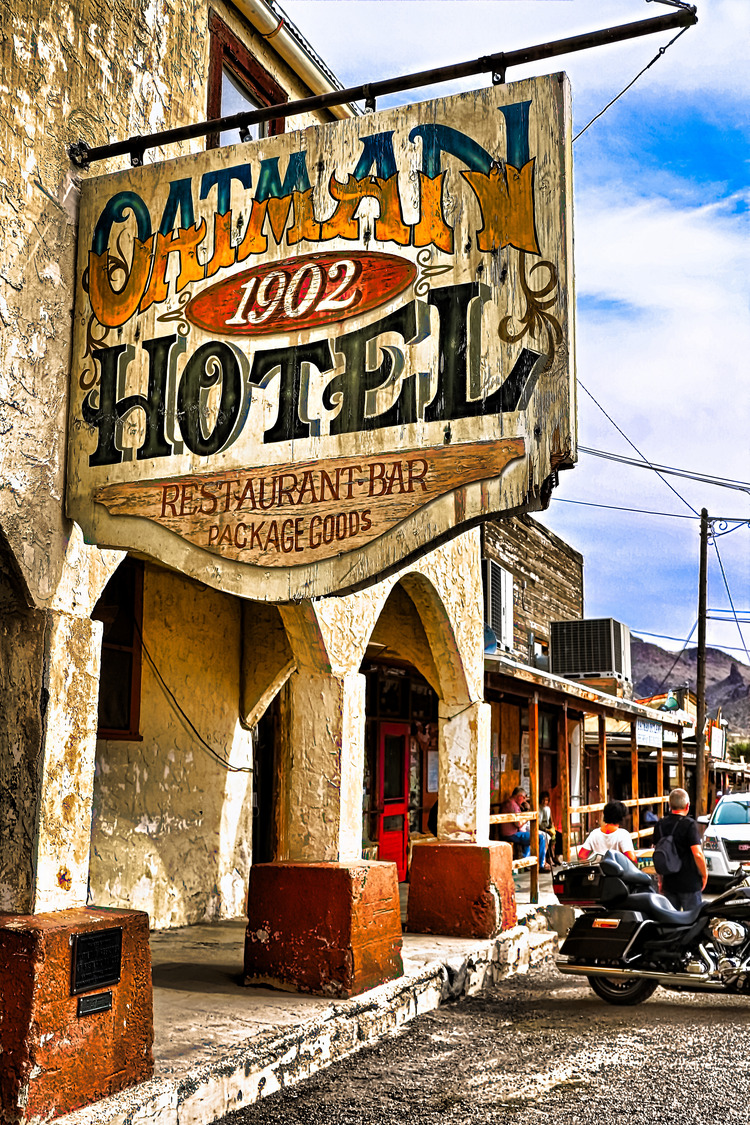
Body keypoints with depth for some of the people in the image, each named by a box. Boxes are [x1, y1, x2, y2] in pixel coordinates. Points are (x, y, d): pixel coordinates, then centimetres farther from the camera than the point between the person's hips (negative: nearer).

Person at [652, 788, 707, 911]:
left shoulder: (660, 825, 4)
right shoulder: (689, 824, -13)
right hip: (689, 882, -5)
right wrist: (704, 875, -4)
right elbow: (697, 854, -19)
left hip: (668, 882, 5)